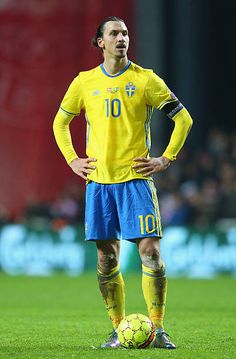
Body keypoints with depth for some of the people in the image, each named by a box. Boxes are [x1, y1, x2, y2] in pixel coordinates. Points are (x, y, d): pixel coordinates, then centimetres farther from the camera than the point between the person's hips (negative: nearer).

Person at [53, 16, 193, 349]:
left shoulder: (145, 80, 1)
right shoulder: (85, 82, 8)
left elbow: (183, 118, 5)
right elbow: (60, 122, 21)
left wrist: (166, 159, -1)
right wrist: (72, 160, 10)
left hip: (136, 178, -2)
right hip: (99, 181, 2)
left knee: (150, 252, -10)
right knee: (107, 259, 3)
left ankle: (157, 328, -2)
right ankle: (119, 330, 12)